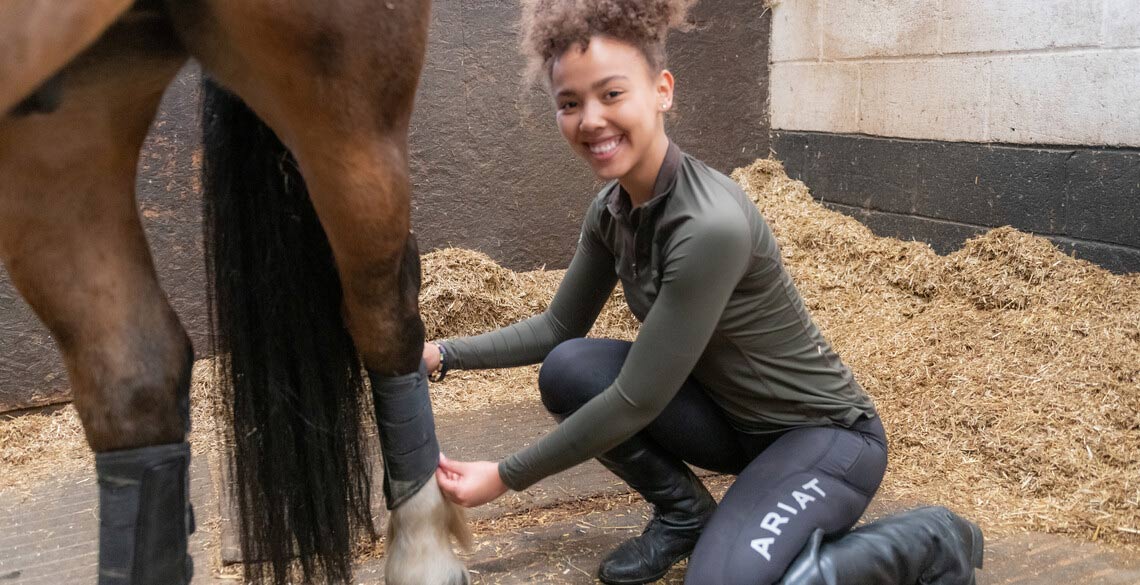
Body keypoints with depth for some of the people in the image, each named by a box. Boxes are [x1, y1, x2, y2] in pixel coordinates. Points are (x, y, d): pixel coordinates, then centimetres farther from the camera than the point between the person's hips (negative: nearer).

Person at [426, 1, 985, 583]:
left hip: (822, 434, -7)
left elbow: (636, 400, -27)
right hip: (732, 418, 7)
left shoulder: (711, 225, -31)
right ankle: (685, 514, 9)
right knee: (567, 369, -13)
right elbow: (559, 327, 8)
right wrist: (443, 353, -2)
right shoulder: (610, 209, -6)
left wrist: (506, 476, -20)